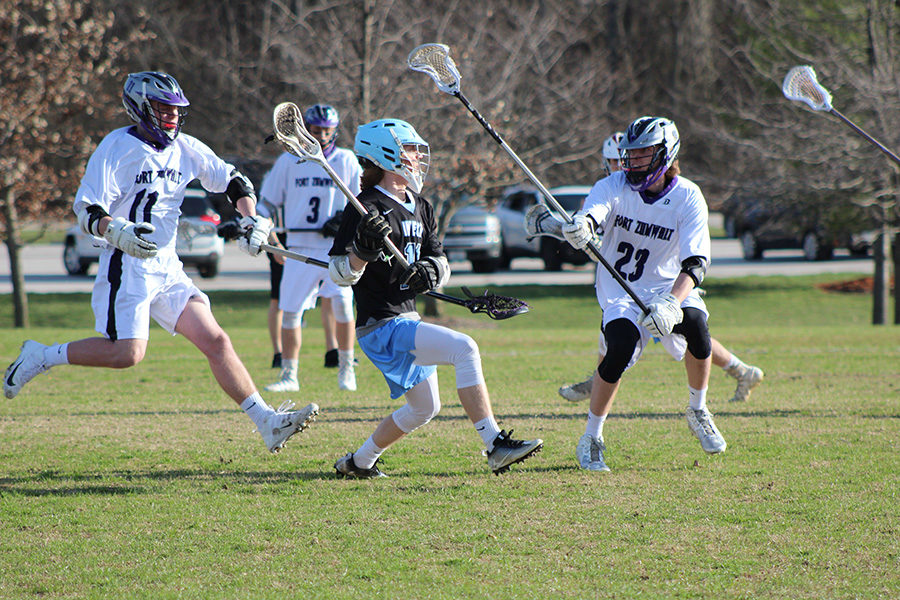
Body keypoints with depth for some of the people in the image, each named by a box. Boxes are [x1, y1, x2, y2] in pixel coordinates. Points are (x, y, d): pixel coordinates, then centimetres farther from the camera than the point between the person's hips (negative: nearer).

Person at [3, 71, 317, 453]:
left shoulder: (186, 149, 9)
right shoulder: (117, 148, -10)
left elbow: (234, 182, 19)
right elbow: (86, 210, -14)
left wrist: (252, 220, 2)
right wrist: (118, 232, -32)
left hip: (168, 268, 6)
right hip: (127, 265, -6)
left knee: (215, 341, -1)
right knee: (127, 353, -18)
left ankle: (268, 423, -3)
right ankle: (41, 357, 1)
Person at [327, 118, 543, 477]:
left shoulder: (419, 207, 13)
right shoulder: (367, 208, -14)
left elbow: (441, 262, 16)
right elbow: (339, 273, -16)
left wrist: (430, 270, -7)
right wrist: (362, 252, -36)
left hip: (406, 320, 10)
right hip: (382, 327, -10)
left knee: (424, 408, 19)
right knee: (464, 348, -25)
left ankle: (358, 462, 35)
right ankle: (495, 445, -28)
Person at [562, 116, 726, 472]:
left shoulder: (688, 198, -11)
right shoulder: (615, 186, -9)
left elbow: (695, 263, -19)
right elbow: (592, 214, -30)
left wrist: (671, 302, -37)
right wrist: (579, 226, -57)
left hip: (667, 285, 1)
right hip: (620, 289, -1)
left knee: (695, 323, -29)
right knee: (619, 351, -26)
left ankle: (698, 412, -4)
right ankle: (591, 440, -7)